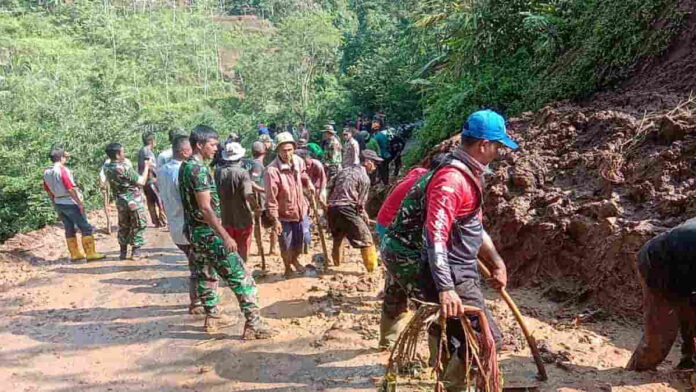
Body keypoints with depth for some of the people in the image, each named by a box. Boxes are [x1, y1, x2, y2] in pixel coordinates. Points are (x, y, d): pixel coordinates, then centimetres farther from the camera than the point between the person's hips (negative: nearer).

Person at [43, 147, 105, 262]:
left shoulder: (46, 172, 5)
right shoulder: (63, 170, -19)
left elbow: (48, 190, 13)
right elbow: (71, 189, -21)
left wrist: (55, 204, 22)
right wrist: (80, 203, -15)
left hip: (58, 204, 8)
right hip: (70, 203, -8)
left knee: (69, 229, 15)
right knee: (86, 228, -1)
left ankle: (75, 254, 20)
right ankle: (90, 253, -2)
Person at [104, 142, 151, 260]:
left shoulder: (106, 168, -4)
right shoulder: (125, 167, -24)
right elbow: (142, 182, -19)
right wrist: (146, 167, -6)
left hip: (120, 202, 6)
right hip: (134, 202, -6)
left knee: (123, 226, 21)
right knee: (138, 226, 10)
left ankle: (123, 252, 27)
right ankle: (135, 251, 15)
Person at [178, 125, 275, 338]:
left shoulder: (185, 166, 10)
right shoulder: (199, 169, -20)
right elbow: (205, 208, -25)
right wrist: (226, 237, -26)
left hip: (193, 230, 10)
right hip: (207, 231, -10)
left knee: (205, 273, 20)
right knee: (240, 276, -7)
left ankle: (212, 316, 31)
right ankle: (253, 324, -7)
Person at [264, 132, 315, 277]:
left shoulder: (299, 161, -8)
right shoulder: (272, 170, -26)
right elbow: (271, 198, -22)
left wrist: (309, 184, -2)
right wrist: (275, 219, -20)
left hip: (301, 210, 5)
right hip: (283, 214, -5)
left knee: (301, 240, 20)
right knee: (286, 245, 11)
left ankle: (295, 260, 49)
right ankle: (287, 267, 39)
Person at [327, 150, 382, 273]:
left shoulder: (345, 170, 18)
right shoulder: (364, 178, -2)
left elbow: (332, 187, 18)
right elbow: (360, 203, -4)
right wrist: (364, 216, 12)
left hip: (331, 208, 8)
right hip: (346, 209, -8)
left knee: (337, 236, 30)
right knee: (365, 238, 1)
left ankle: (336, 261, 46)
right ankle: (372, 268, 0)